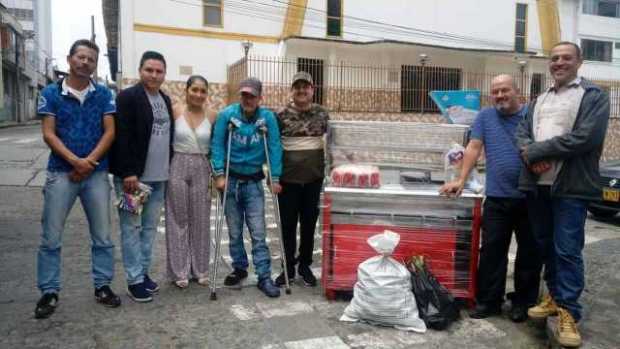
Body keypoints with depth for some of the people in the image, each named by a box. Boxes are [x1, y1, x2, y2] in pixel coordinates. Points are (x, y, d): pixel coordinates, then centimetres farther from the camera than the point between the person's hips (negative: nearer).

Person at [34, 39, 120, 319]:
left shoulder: (103, 94, 4)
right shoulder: (51, 93, 1)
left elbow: (109, 132, -2)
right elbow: (48, 134, -5)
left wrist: (89, 162, -13)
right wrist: (76, 161, -17)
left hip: (97, 174, 1)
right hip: (61, 173, -1)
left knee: (102, 235, 8)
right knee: (51, 237, 3)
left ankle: (102, 286, 21)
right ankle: (49, 292, 16)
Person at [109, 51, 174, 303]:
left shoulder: (165, 99, 14)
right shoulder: (127, 97, -8)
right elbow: (121, 137, -15)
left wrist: (168, 169, 14)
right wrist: (128, 173, -20)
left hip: (158, 177, 7)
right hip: (133, 176, -7)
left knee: (150, 227, 13)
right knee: (132, 227, 2)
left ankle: (143, 272, 25)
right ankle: (134, 280, 9)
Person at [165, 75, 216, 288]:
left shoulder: (212, 116, 2)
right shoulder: (175, 112, -3)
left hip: (201, 170, 2)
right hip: (177, 168, -1)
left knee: (200, 221, 7)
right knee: (178, 220, 4)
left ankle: (200, 270, 20)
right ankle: (179, 271, 14)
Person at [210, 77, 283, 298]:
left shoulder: (268, 118, -7)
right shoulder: (227, 114, -7)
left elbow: (274, 147, -8)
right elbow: (217, 145, -7)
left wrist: (274, 178, -13)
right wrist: (219, 174, -15)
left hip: (254, 182, -1)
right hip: (231, 180, 1)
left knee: (258, 232, -2)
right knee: (234, 231, 11)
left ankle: (264, 277, 5)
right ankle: (239, 268, 28)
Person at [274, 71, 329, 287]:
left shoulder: (322, 114, 4)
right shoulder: (282, 115, -2)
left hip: (314, 178, 2)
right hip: (288, 178, -1)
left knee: (309, 222, 10)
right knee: (288, 223, 5)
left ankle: (305, 266, 24)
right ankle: (288, 267, 18)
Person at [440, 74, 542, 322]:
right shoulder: (485, 116, 8)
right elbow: (474, 148, 5)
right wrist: (461, 180, -1)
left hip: (531, 197, 0)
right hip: (497, 198, 1)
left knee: (530, 253, 8)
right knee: (492, 252, 3)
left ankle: (523, 303, 23)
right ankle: (488, 301, 14)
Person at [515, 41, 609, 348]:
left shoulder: (594, 96, -1)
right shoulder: (540, 99, 18)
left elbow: (585, 138, -15)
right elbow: (522, 132, 9)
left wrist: (536, 150, -13)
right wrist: (531, 155, -13)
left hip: (570, 186, -6)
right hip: (537, 184, 6)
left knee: (567, 250, -4)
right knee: (545, 245, 15)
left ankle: (568, 312, 8)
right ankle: (555, 297, 31)